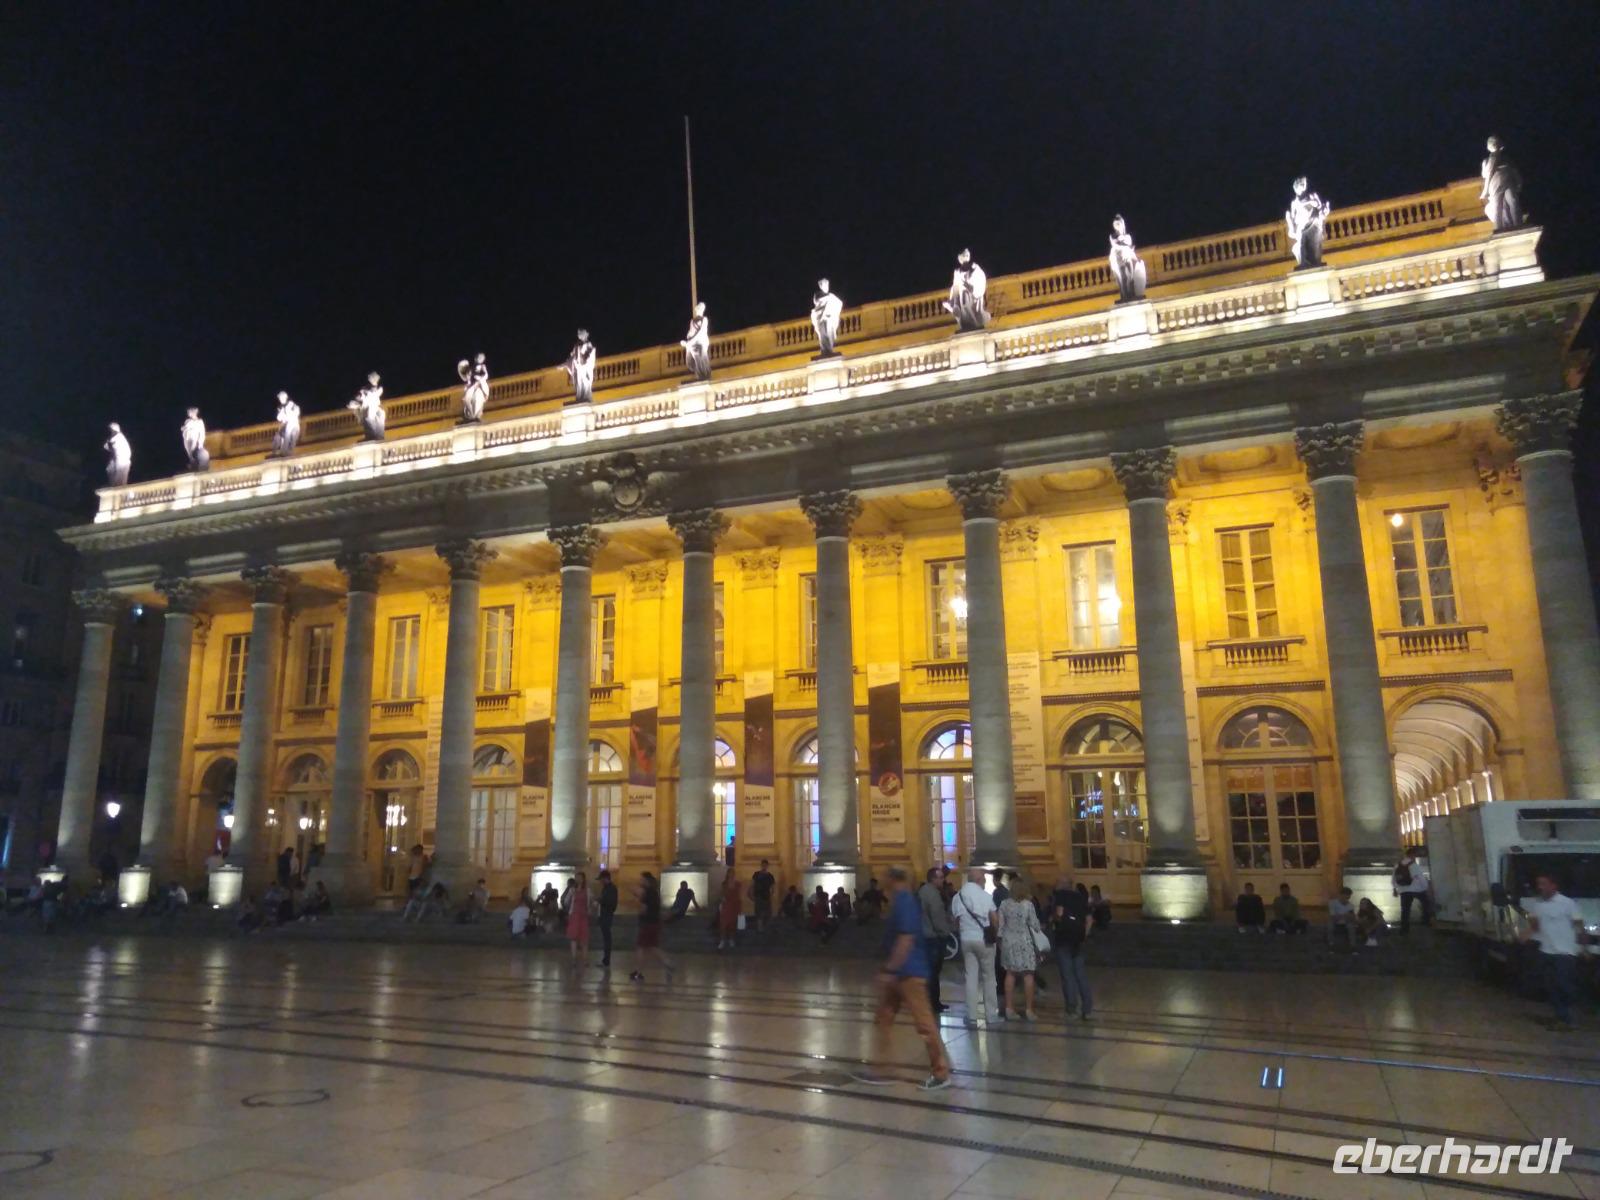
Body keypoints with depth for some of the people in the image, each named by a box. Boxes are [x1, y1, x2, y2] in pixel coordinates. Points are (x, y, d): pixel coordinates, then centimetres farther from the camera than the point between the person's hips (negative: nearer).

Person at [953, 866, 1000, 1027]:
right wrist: (996, 934, 9)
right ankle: (991, 1014, 15)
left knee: (971, 978, 5)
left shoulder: (958, 897, 0)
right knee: (988, 977, 10)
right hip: (984, 939, -3)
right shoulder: (985, 896, -8)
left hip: (966, 940, 3)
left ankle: (972, 1018, 3)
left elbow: (957, 922, 3)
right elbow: (994, 920, -9)